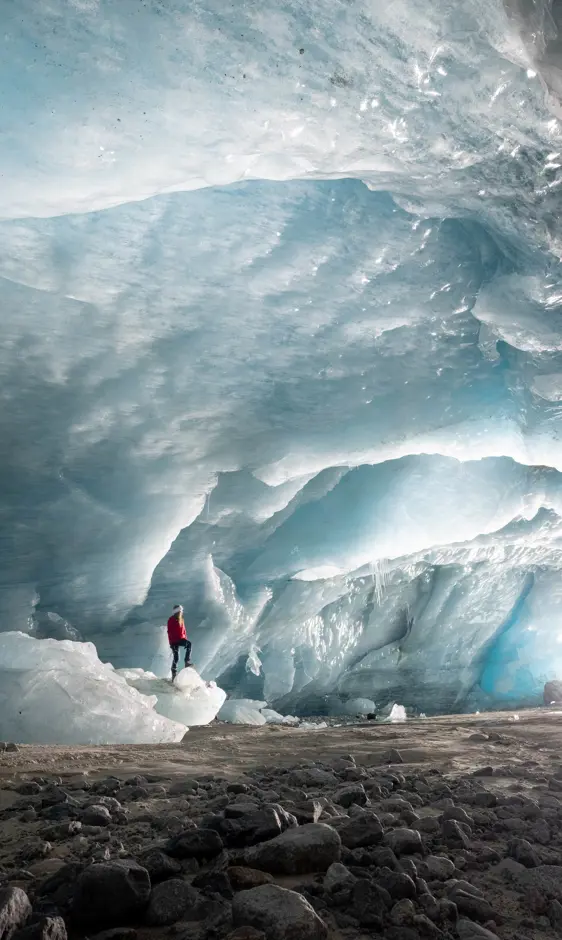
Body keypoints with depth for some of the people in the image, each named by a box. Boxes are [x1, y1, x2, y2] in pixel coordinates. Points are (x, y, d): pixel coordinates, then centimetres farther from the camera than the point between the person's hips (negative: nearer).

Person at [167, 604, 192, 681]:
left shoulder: (181, 619, 12)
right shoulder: (171, 620, -8)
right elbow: (170, 632, -9)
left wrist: (185, 639, 12)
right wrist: (171, 643, -12)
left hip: (181, 639, 5)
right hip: (174, 641, -5)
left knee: (189, 644, -24)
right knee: (176, 657, -5)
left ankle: (187, 662, -22)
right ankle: (174, 674, 5)